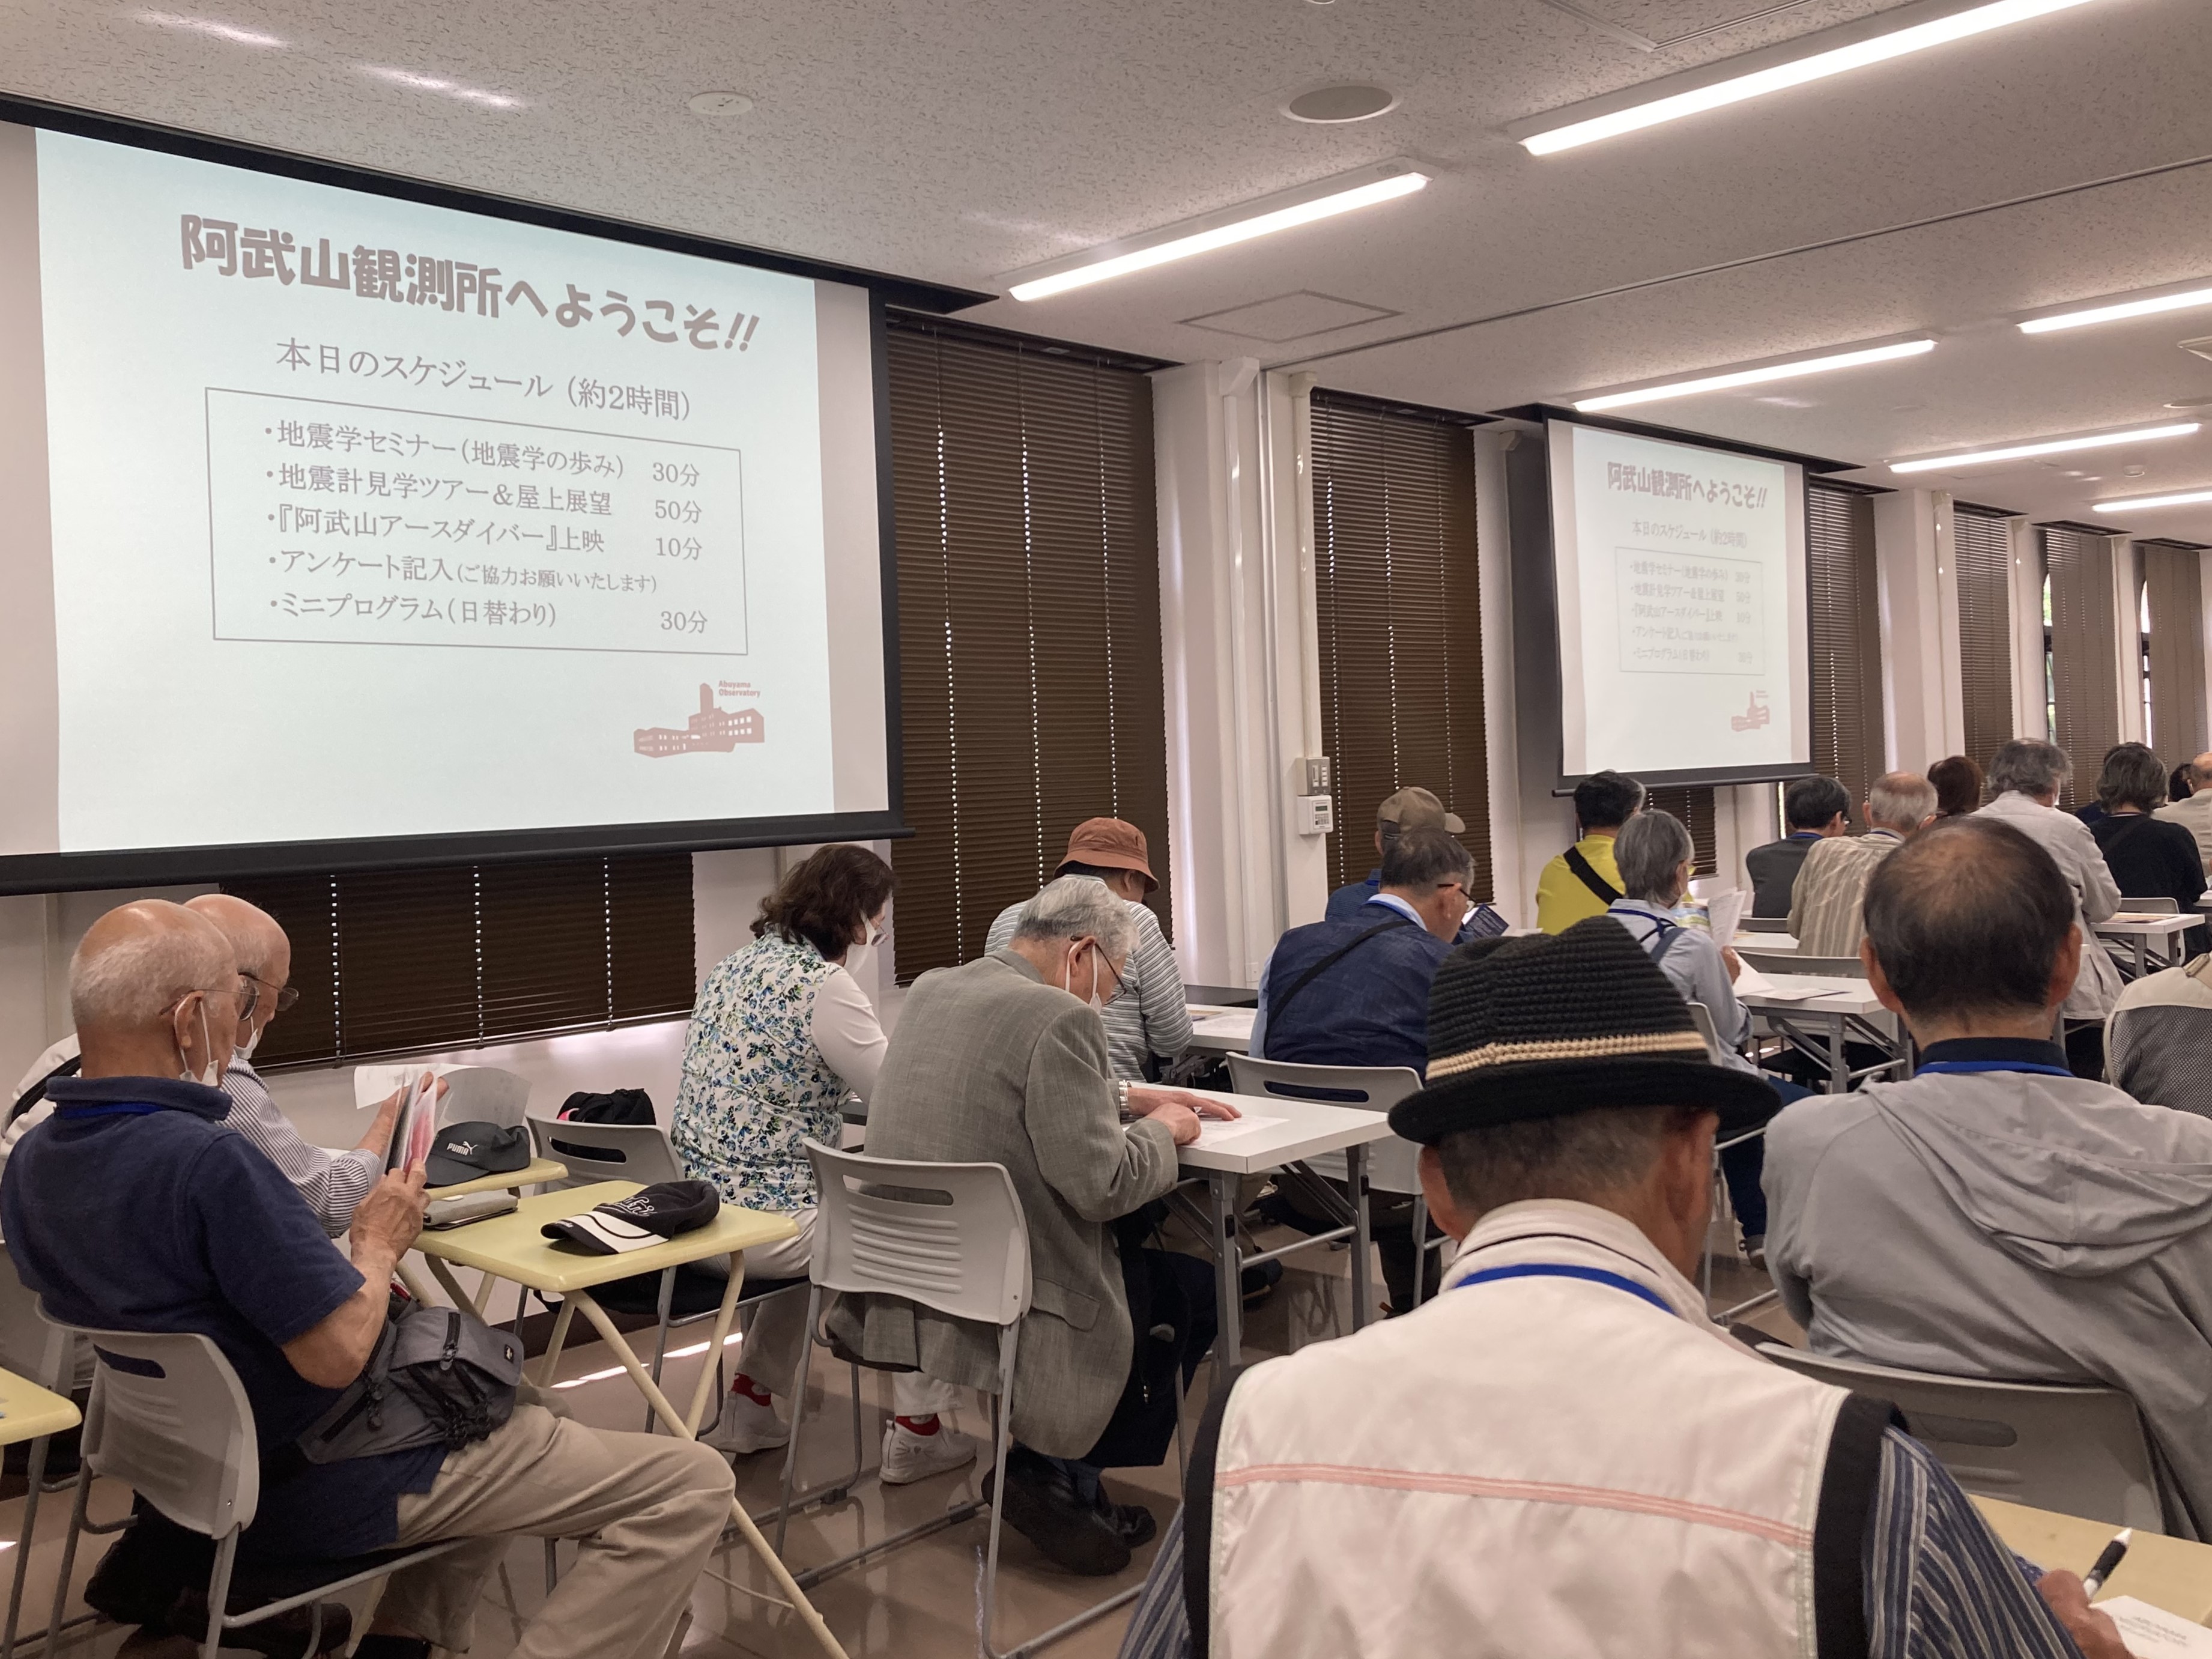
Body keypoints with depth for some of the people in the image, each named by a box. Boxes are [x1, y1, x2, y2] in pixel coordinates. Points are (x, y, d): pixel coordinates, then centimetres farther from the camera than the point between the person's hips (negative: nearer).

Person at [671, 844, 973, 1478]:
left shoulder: (736, 965, 10)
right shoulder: (823, 985, -18)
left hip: (695, 1212, 9)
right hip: (763, 1220, -9)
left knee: (821, 1224, 34)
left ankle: (749, 1406, 34)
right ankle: (918, 1430, 13)